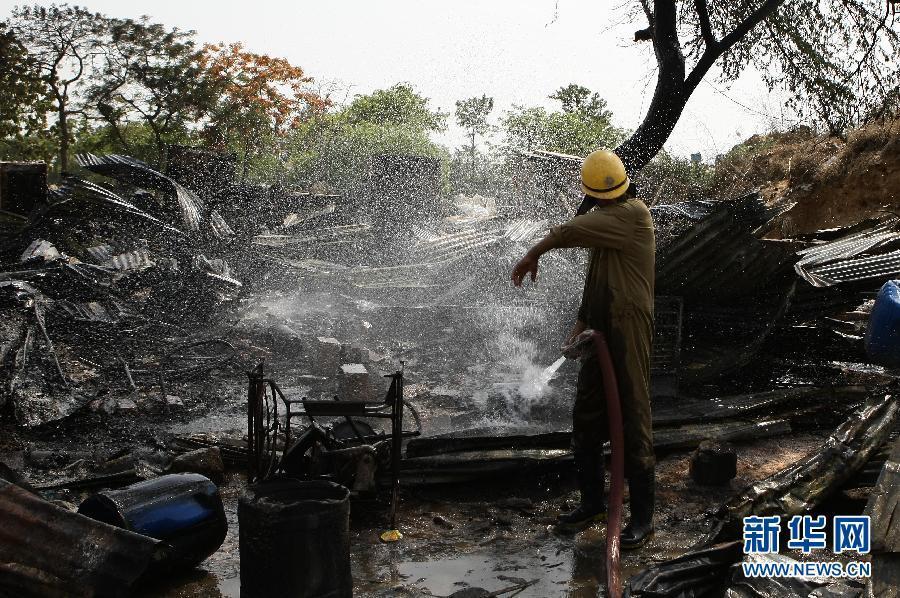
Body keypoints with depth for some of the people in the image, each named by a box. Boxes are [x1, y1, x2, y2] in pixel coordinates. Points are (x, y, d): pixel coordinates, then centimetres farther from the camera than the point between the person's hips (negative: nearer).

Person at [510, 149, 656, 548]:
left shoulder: (634, 213, -12)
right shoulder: (606, 219, 18)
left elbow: (570, 231, -22)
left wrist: (531, 257, -10)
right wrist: (581, 323, 13)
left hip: (629, 332, -9)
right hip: (601, 333, 9)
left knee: (633, 422, -4)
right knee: (585, 418, 13)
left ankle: (642, 517, 7)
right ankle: (593, 503, 27)